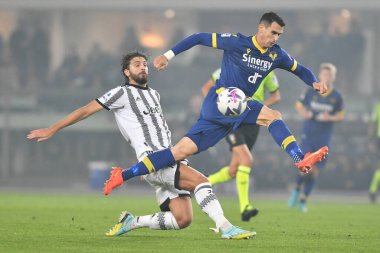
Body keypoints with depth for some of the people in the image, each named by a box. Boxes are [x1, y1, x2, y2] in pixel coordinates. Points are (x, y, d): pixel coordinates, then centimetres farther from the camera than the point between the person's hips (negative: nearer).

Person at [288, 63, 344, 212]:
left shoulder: (337, 96, 0)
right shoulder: (311, 92, -2)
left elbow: (341, 115, 9)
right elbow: (299, 105, 12)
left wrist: (330, 118, -12)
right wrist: (303, 113, -10)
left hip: (324, 138, 2)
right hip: (308, 134, -1)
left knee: (314, 170, 2)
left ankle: (303, 200, 16)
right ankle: (296, 190, 17)